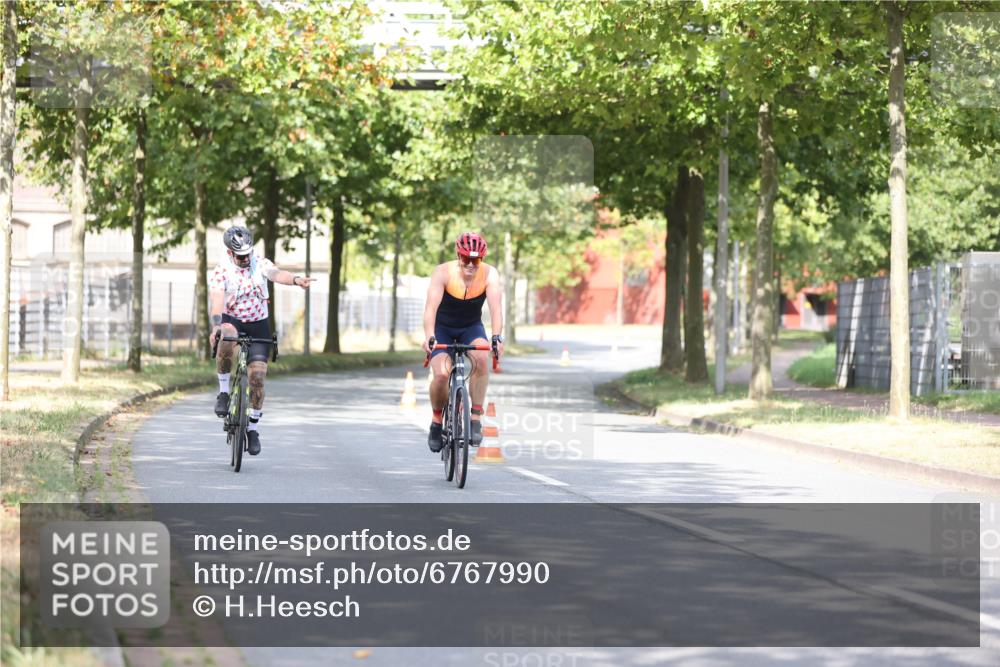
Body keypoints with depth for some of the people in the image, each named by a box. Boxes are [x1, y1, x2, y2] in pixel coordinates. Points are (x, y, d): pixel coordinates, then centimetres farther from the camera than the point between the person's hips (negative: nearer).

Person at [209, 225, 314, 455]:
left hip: (258, 326, 2)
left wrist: (295, 279, -53)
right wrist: (216, 328, -46)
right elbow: (217, 301, -28)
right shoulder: (221, 271, -13)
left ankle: (253, 428, 9)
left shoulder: (260, 263, -8)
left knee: (257, 376, -7)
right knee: (227, 337, -39)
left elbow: (276, 274, -29)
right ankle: (223, 391, -23)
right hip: (232, 321, -2)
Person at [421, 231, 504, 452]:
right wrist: (429, 337, -52)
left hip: (471, 327, 1)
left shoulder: (490, 275, -22)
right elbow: (431, 306, -37)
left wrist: (497, 337, -49)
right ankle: (437, 421, 5)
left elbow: (495, 307, -33)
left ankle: (476, 418, -20)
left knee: (481, 359, -30)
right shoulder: (443, 272, -26)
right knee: (441, 374, -22)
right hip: (442, 328, -1)